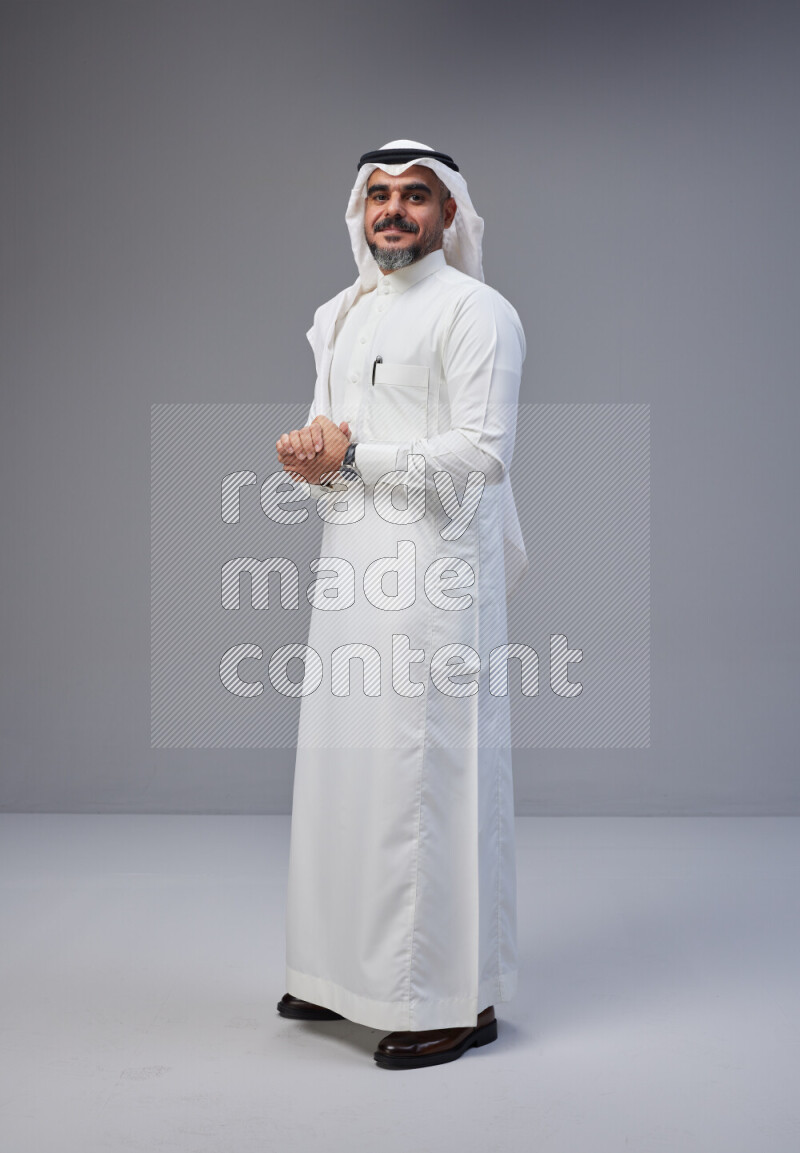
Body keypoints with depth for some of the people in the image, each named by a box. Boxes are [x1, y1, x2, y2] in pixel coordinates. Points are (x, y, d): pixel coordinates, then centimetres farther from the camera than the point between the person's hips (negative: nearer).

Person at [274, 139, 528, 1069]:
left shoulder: (475, 311, -5)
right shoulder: (341, 316, 20)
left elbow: (482, 452, -14)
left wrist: (351, 457, -12)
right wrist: (305, 454, -2)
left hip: (433, 577, -8)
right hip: (348, 571, 8)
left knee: (428, 775, -7)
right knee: (342, 768, 12)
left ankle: (457, 999, 5)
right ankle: (351, 974, 26)